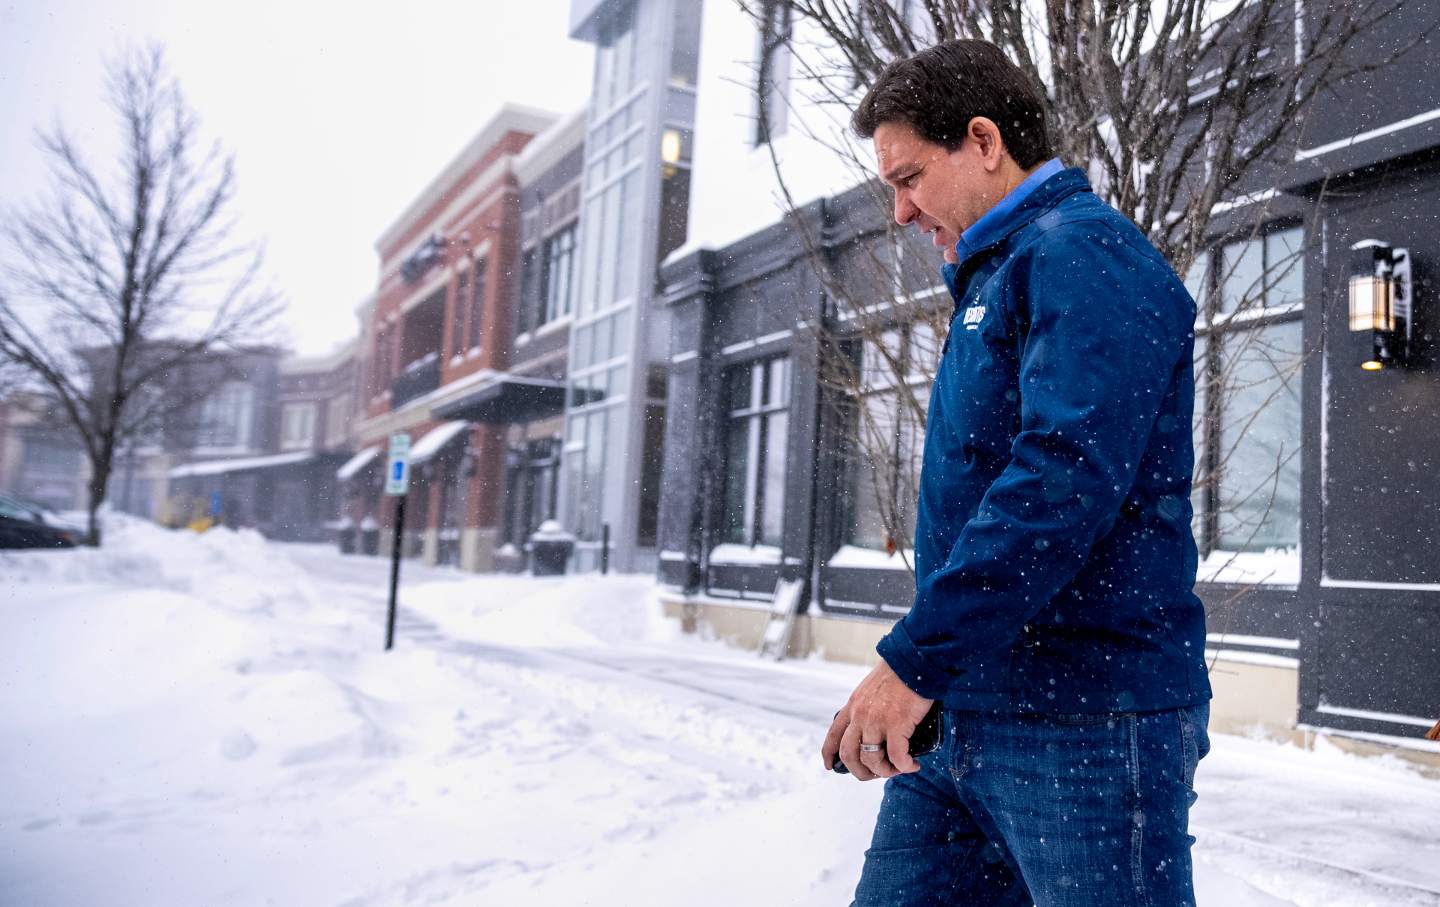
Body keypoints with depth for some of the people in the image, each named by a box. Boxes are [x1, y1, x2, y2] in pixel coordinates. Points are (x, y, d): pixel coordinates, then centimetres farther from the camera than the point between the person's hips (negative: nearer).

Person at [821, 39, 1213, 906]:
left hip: (1084, 721, -9)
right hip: (961, 716, 9)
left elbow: (1063, 479, -24)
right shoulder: (994, 276, 20)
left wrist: (916, 660, -23)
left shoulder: (1085, 252, -10)